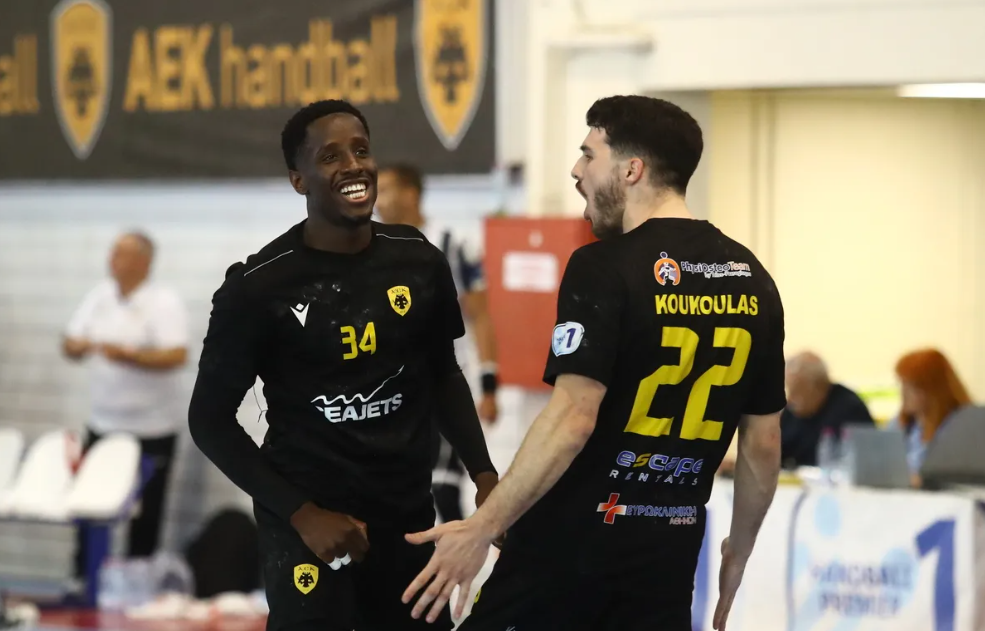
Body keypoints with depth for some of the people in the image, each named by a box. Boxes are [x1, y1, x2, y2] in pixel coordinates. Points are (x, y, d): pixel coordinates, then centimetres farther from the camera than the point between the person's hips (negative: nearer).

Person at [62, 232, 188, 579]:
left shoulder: (165, 302, -11)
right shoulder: (99, 296, 7)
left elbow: (177, 355, -22)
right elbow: (69, 344, 10)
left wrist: (128, 355, -33)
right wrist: (79, 346, -14)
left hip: (151, 430, -5)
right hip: (102, 424, 5)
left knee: (145, 516, 3)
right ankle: (83, 580, 12)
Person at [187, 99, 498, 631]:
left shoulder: (418, 262, 0)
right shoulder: (258, 287, -12)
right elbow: (210, 419, -7)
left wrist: (482, 473, 3)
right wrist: (301, 513, -13)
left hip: (409, 517, 4)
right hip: (306, 524, -4)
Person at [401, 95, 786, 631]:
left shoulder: (605, 269, -12)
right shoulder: (751, 281, 6)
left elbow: (573, 418, -20)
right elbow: (763, 444, 11)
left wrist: (481, 528, -17)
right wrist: (738, 551, 24)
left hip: (570, 541, -6)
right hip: (667, 556, 6)